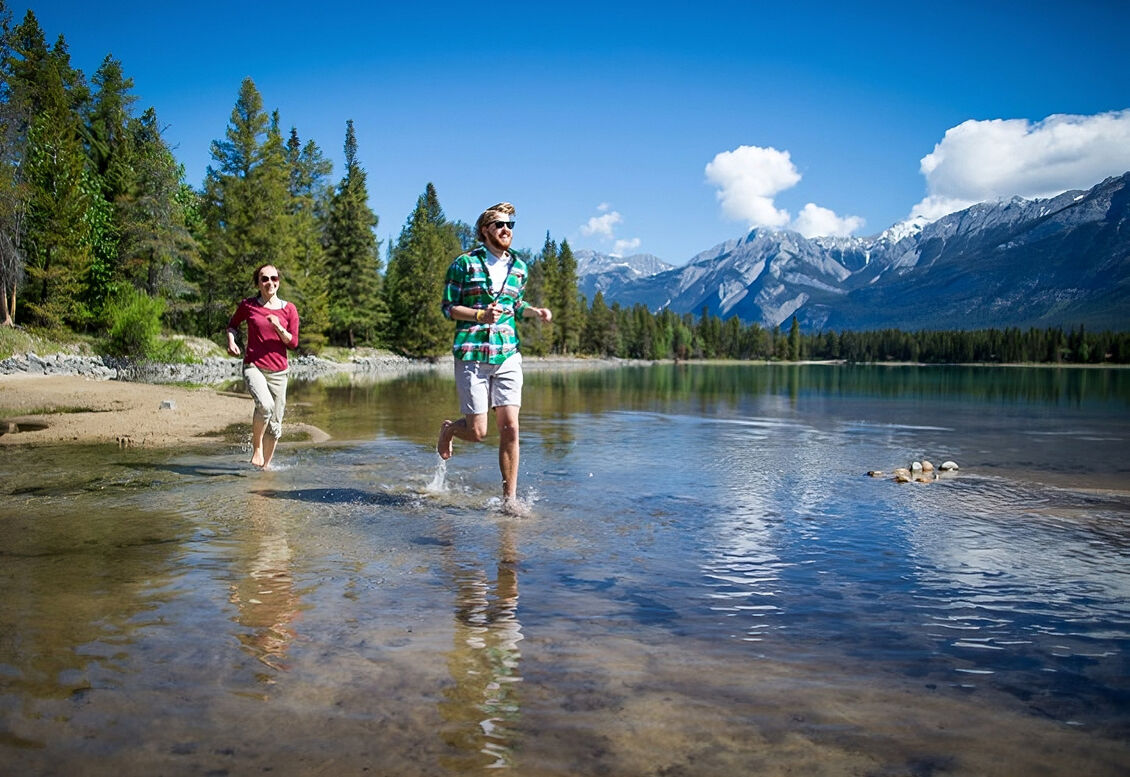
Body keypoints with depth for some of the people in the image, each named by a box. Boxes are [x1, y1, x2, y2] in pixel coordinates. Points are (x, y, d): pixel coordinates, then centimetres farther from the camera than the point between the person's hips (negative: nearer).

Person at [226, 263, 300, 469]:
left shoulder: (289, 309, 4)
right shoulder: (248, 305, 2)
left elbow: (293, 343, 4)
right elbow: (232, 324, 20)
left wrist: (278, 328, -13)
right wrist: (231, 341, 1)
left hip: (278, 372, 3)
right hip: (253, 367, -2)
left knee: (274, 424, 6)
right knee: (265, 405, -30)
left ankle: (266, 466, 22)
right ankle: (256, 446, -7)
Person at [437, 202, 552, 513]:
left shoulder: (519, 268, 13)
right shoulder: (465, 263, -1)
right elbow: (448, 307, 0)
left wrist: (536, 311, 6)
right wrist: (481, 316, -16)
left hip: (507, 355, 4)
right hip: (472, 355, -4)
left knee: (510, 427, -5)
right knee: (478, 431, -3)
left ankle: (509, 497, 6)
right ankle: (448, 429, 33)